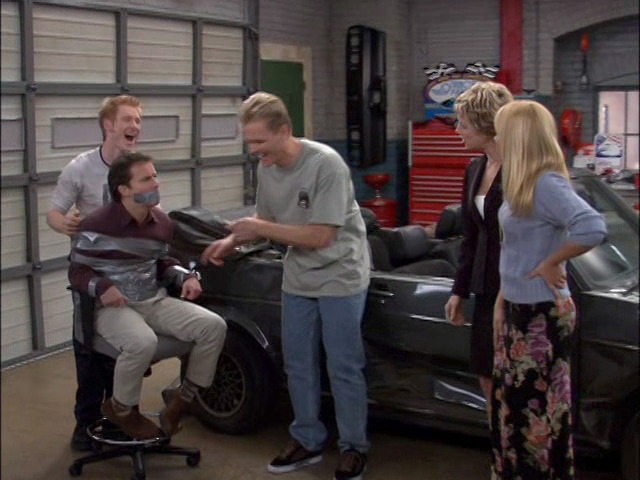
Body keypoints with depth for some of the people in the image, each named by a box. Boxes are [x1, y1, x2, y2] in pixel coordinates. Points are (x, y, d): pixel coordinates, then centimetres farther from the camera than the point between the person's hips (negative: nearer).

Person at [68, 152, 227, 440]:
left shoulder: (162, 223, 6)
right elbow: (76, 271, -6)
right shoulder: (96, 226, -13)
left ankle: (180, 402, 2)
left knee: (214, 326, -13)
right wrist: (101, 287, -27)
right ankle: (120, 409, -7)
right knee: (142, 343, -39)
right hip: (113, 307, -6)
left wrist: (186, 277, 0)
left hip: (156, 302, 6)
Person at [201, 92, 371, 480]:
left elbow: (321, 236, -26)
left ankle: (354, 448, 17)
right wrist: (234, 241, -10)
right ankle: (308, 440, 28)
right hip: (298, 279, 6)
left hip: (340, 278, -6)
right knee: (298, 364, 12)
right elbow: (267, 221, 9)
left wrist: (259, 229, -24)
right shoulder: (266, 168, -5)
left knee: (344, 368, 2)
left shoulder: (325, 163, -25)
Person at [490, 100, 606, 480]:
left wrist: (551, 264, -22)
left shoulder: (547, 183, -21)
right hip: (518, 310, 9)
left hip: (543, 315, -9)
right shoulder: (522, 184, 6)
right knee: (512, 403, 19)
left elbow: (593, 228, -36)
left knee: (541, 409, 4)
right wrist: (501, 304, 17)